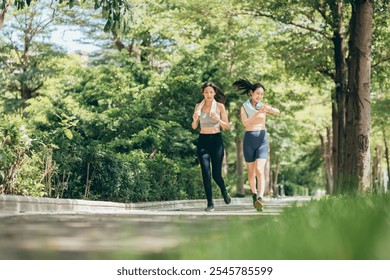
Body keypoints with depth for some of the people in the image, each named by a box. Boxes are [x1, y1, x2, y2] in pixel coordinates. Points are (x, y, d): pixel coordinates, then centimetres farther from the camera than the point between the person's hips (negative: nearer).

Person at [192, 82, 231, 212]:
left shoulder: (220, 106, 2)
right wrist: (195, 119, -12)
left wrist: (217, 119, -16)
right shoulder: (198, 106, 8)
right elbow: (194, 127, 10)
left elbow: (227, 126, 2)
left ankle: (224, 191, 32)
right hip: (202, 141, 1)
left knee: (216, 174, -1)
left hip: (216, 140, -1)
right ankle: (210, 203, -5)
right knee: (206, 173, -10)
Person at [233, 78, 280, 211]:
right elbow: (245, 123, -14)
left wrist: (270, 109, -35)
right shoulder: (244, 107, 4)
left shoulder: (263, 106, 7)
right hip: (249, 140, 1)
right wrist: (258, 113, -26)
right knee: (251, 171, 11)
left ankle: (260, 199, -28)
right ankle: (254, 195, 31)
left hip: (262, 140, -1)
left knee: (260, 170, -17)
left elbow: (278, 112, -13)